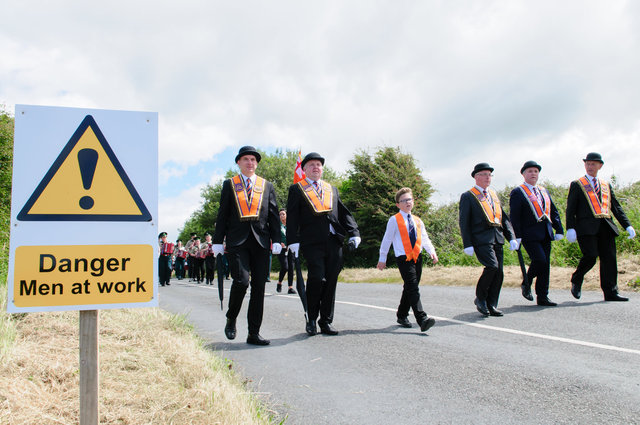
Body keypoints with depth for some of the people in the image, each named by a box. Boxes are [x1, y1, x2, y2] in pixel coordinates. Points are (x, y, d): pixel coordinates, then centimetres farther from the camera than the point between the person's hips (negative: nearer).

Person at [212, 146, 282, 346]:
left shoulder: (267, 186, 15)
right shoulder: (229, 185, 12)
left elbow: (273, 215, 12)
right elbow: (222, 215, 9)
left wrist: (276, 240, 2)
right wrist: (218, 241, 2)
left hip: (261, 241, 2)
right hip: (237, 241, -2)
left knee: (259, 286, 1)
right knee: (241, 281, -16)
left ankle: (253, 333, 8)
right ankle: (231, 320, 10)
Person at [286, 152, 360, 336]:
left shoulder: (332, 189, 22)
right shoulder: (296, 189, 9)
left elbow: (344, 213, 19)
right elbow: (292, 217, 0)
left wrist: (353, 233, 5)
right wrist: (293, 240, -10)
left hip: (334, 242, 4)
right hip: (312, 243, -4)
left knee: (331, 281, 4)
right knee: (317, 279, -14)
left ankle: (326, 321, 15)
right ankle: (312, 320, 6)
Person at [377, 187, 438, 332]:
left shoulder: (417, 221, 17)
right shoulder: (394, 220, -1)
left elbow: (425, 238, 13)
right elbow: (387, 240, 2)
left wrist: (432, 251, -4)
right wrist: (382, 259, 4)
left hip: (417, 257, 6)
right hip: (403, 258, -6)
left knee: (409, 288, 12)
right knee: (413, 288, -15)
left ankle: (402, 315, 27)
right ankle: (422, 320, -22)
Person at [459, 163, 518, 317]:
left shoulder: (494, 194, 21)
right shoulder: (467, 197, 1)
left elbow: (504, 217, 20)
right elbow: (464, 222, -3)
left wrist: (511, 237, 9)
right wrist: (467, 244, -10)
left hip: (497, 239, 6)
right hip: (481, 239, -6)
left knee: (499, 273, 2)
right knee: (492, 266, -21)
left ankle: (491, 305, 13)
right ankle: (480, 298, -2)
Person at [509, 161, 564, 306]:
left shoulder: (544, 191, 20)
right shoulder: (517, 193, -2)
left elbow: (554, 212, 20)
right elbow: (514, 216, -7)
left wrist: (559, 230, 10)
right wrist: (517, 236, -14)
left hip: (546, 234, 7)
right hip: (530, 235, -7)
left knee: (545, 265, 5)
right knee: (540, 260, -18)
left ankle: (542, 297, 12)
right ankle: (526, 283, 8)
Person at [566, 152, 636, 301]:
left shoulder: (606, 186, 22)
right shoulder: (576, 185, 9)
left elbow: (616, 207, 19)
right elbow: (570, 209, 2)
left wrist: (628, 226, 8)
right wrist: (570, 229, -10)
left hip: (605, 227, 4)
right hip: (586, 227, -4)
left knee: (609, 258, -1)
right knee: (590, 256, -17)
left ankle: (610, 293, 3)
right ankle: (576, 280, 9)